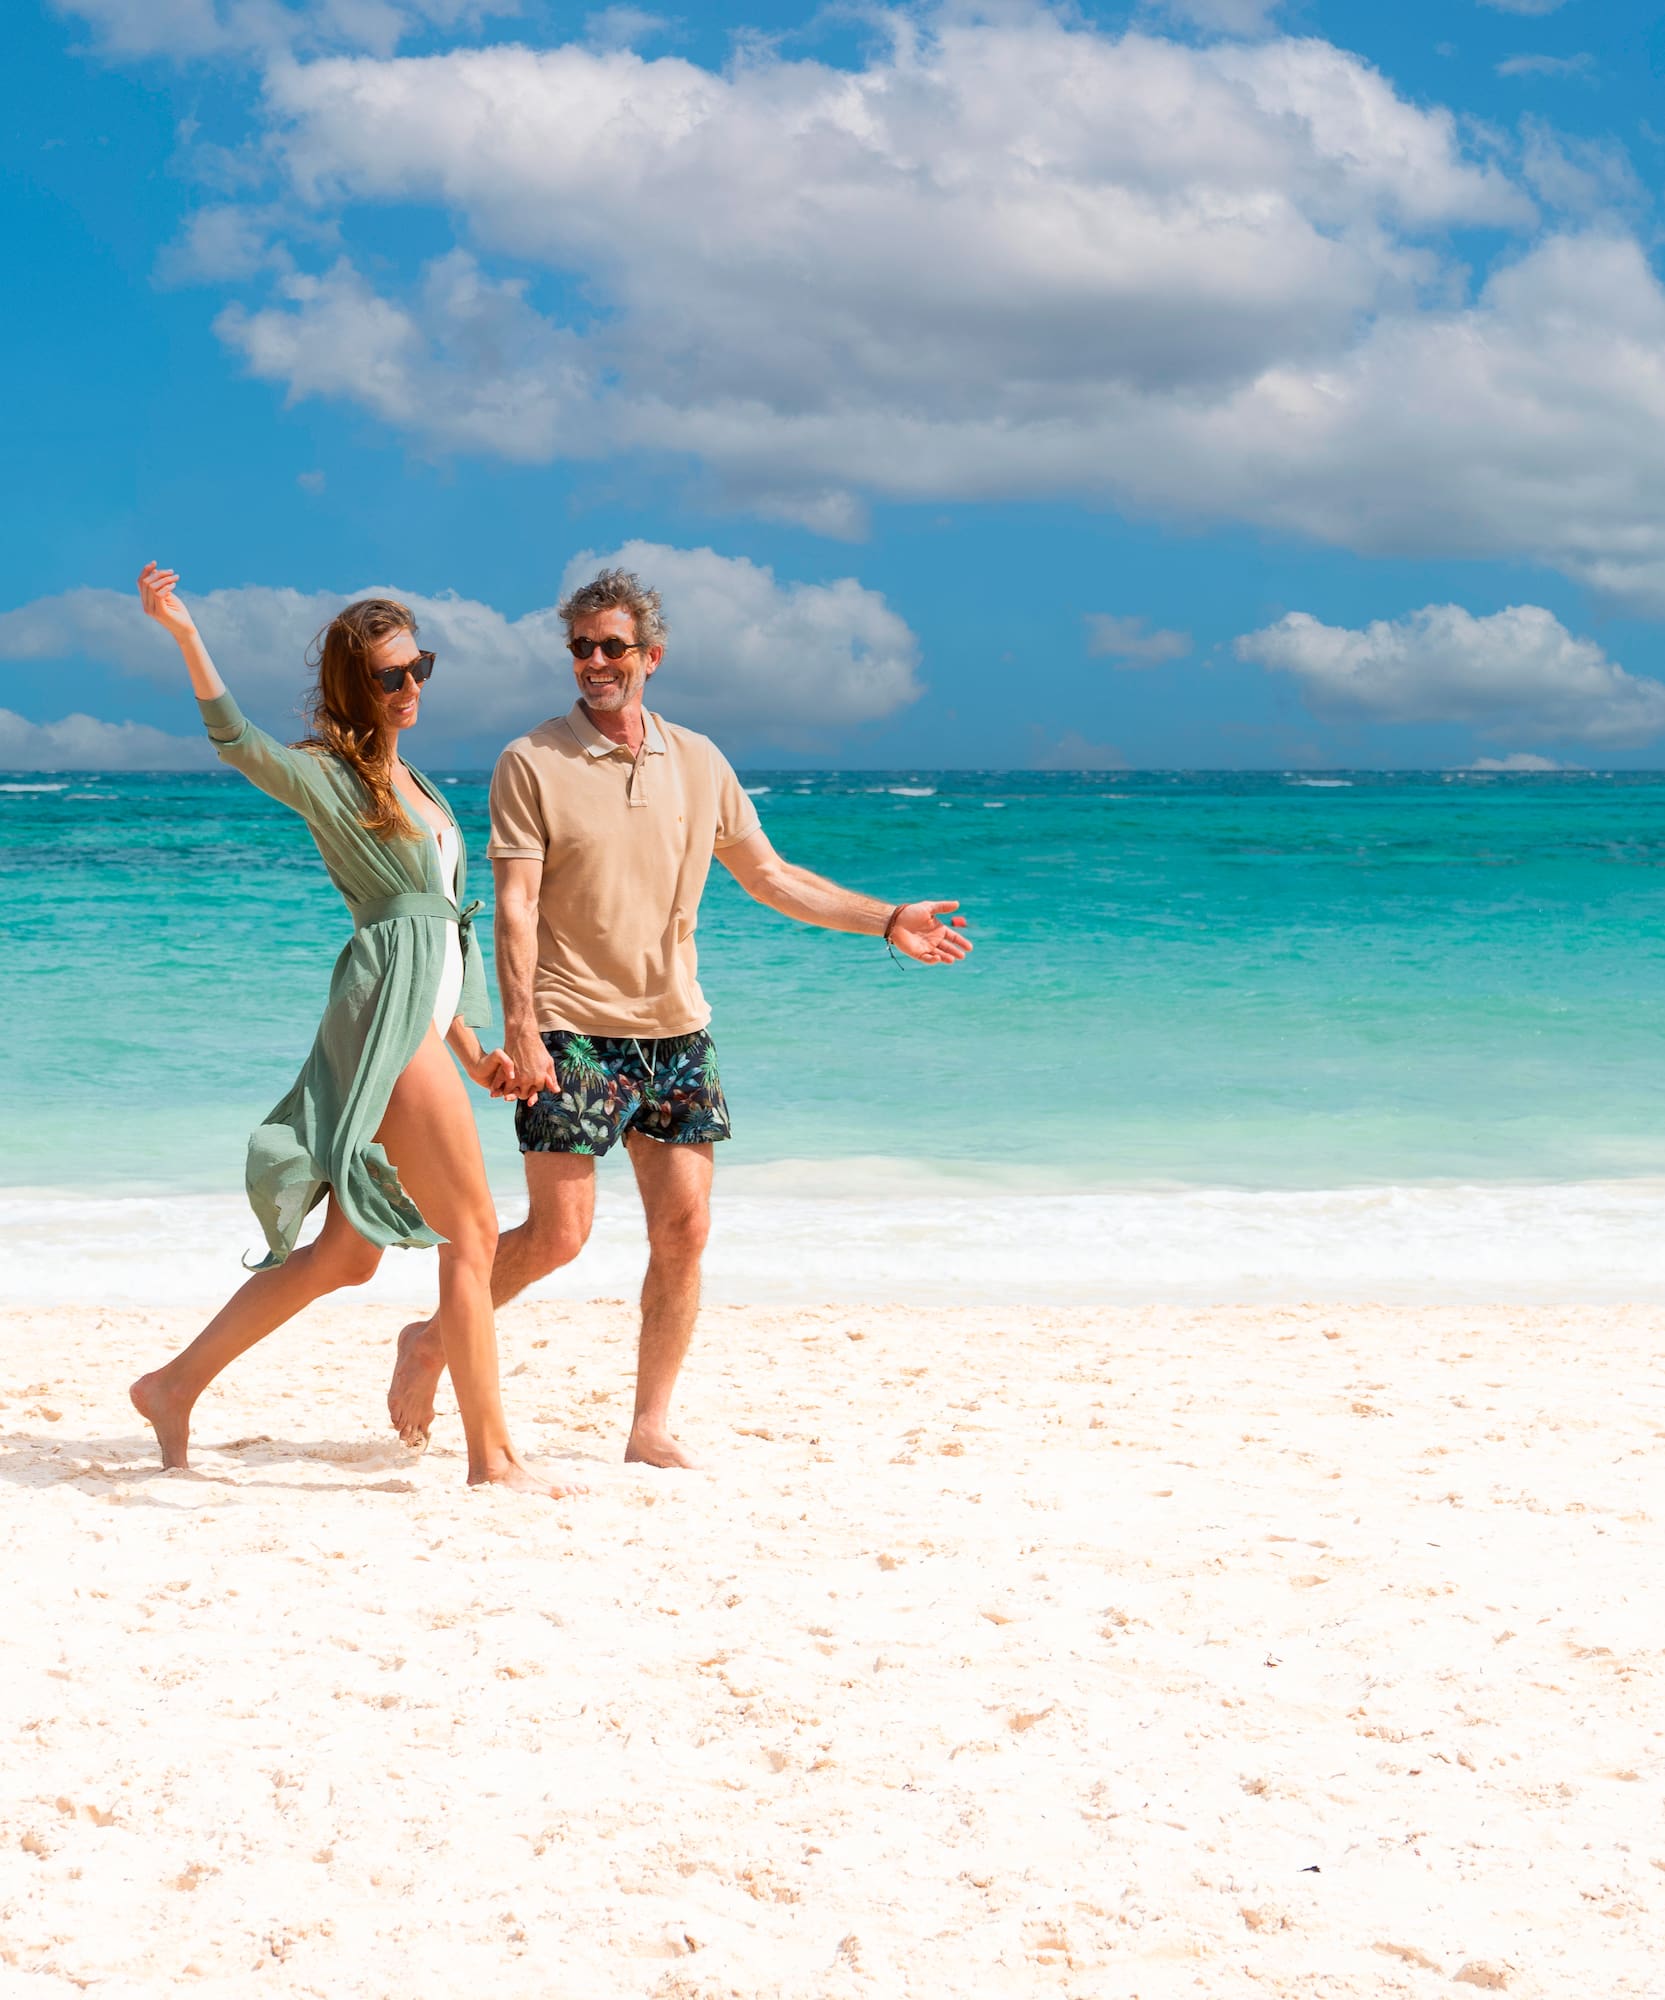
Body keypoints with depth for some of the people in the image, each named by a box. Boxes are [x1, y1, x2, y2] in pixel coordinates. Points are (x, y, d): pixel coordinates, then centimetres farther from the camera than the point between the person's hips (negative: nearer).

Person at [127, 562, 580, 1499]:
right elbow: (238, 741, -24)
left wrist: (470, 1046, 24)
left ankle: (177, 1386, 18)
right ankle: (493, 1456, -1)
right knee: (473, 1231, -6)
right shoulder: (331, 774, -4)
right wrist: (185, 637, -39)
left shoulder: (408, 781, 21)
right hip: (387, 1020, -9)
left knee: (347, 1254, 11)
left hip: (423, 1016, 9)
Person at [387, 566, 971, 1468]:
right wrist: (520, 1028, -20)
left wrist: (888, 920, 14)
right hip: (573, 1030, -5)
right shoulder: (532, 763, -4)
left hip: (676, 1029, 5)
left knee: (683, 1230, 1)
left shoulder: (698, 763, 10)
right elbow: (515, 905, -10)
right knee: (558, 1232, -8)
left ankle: (652, 1426, 11)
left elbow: (769, 876, 19)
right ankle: (432, 1342, 15)